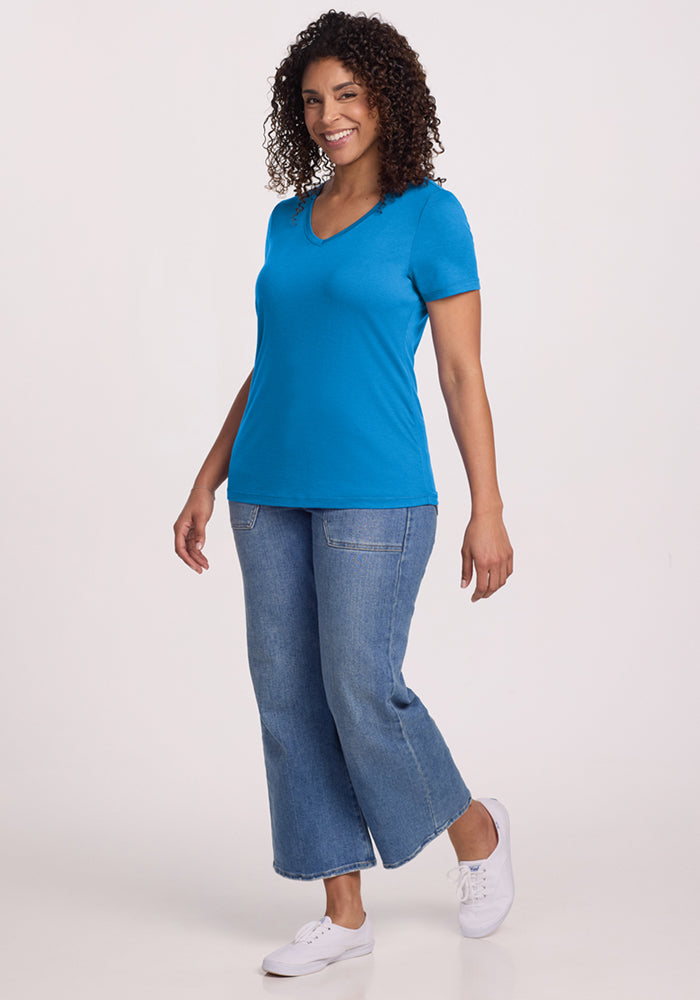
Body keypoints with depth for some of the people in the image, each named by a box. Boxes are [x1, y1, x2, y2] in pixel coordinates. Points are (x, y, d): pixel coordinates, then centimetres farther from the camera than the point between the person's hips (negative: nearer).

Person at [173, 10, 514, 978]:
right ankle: (344, 911, 17)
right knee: (291, 695, 5)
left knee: (362, 692, -7)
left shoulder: (430, 214, -5)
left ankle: (476, 828, 23)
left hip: (374, 492, -6)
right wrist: (206, 485, 13)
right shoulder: (290, 220, 12)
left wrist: (488, 515, -10)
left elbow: (463, 372, -7)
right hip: (273, 490, 6)